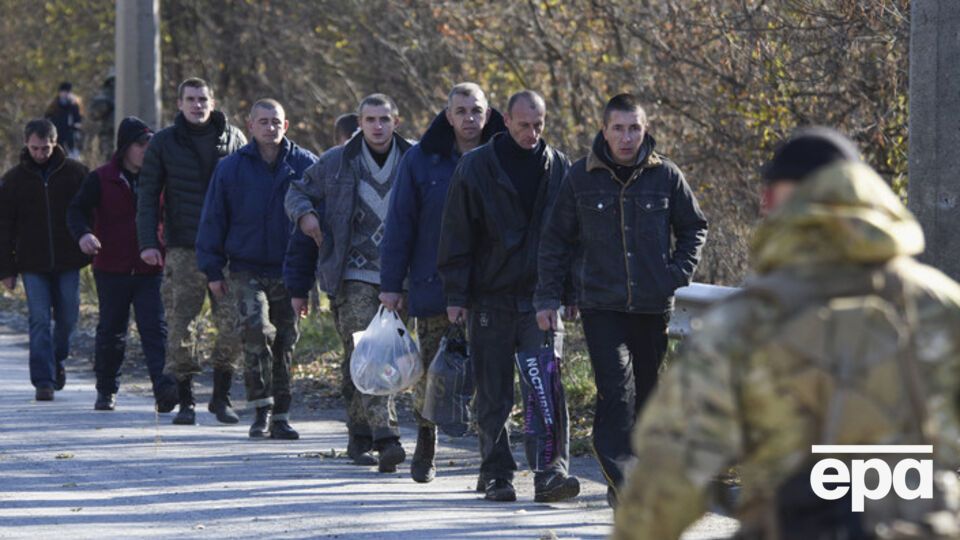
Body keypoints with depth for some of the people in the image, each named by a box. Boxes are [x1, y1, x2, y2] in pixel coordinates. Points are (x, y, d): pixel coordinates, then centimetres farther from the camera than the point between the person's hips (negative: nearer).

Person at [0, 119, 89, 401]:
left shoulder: (75, 172, 2)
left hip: (68, 261, 1)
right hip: (32, 264, -1)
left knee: (68, 318, 7)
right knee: (40, 320, -6)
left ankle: (57, 359, 33)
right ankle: (43, 380, -5)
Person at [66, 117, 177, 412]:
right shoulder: (101, 179, 0)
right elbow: (77, 210, -3)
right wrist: (83, 234, -25)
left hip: (149, 270, 1)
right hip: (112, 270, -1)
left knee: (155, 328, -12)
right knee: (111, 331, 9)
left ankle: (164, 387, -23)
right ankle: (106, 390, 22)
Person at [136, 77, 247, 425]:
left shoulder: (233, 139, 9)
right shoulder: (164, 143, 6)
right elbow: (148, 196, 5)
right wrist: (148, 242, -5)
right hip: (183, 250, -1)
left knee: (233, 322, -4)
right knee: (180, 325, -3)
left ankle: (221, 397, 9)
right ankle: (185, 400, 6)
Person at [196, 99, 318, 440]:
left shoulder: (304, 165, 3)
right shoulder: (231, 168, 2)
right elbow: (213, 220, 7)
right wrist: (212, 270, 3)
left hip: (290, 271, 2)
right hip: (247, 270, -2)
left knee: (285, 342, 7)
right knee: (256, 328, -22)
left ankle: (280, 416, 17)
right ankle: (262, 408, -18)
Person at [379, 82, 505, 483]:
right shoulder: (422, 160, 3)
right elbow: (400, 224, 4)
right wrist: (391, 283, 1)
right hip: (434, 286, 0)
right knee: (430, 374, 5)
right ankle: (425, 446, 23)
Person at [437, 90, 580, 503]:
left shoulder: (558, 169, 6)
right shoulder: (476, 168, 0)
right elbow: (456, 236, 1)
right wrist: (456, 294, -4)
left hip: (541, 299, 1)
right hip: (491, 299, -1)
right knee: (493, 396, 5)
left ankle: (551, 471, -16)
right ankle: (496, 474, 14)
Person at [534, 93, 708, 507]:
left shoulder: (665, 176, 2)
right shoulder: (581, 178, 1)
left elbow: (694, 228, 14)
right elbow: (556, 240, 7)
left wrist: (678, 274, 0)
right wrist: (547, 297, 2)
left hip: (653, 305, 2)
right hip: (601, 305, -2)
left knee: (646, 393, 9)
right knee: (616, 390, -17)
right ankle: (621, 477, -19)